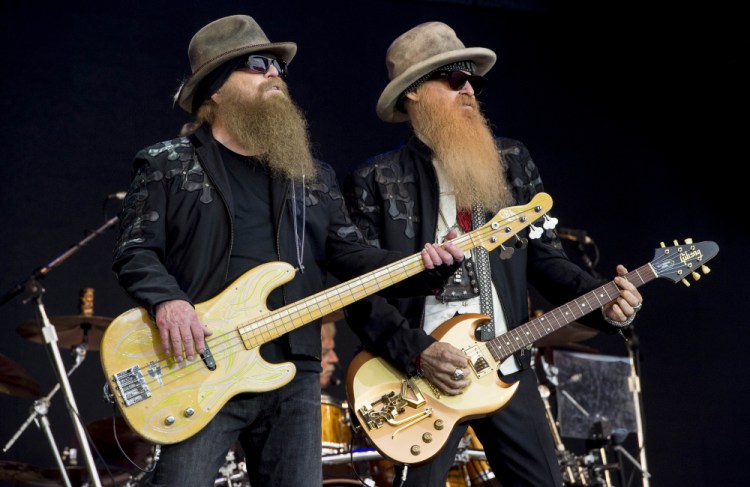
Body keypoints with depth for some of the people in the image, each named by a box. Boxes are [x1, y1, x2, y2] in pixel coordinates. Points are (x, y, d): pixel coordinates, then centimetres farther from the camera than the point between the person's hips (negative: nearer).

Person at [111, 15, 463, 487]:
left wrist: (421, 267, -4)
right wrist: (167, 301, -21)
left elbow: (352, 254, 12)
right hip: (200, 369, -4)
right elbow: (134, 251, -2)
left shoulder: (314, 175, 17)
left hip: (293, 372, 4)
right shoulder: (167, 165, 4)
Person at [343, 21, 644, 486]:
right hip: (419, 376, -4)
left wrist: (602, 300, -8)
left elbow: (545, 255, 9)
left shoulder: (513, 161, 9)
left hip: (508, 368, 4)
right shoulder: (374, 180, -3)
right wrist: (417, 352, -18)